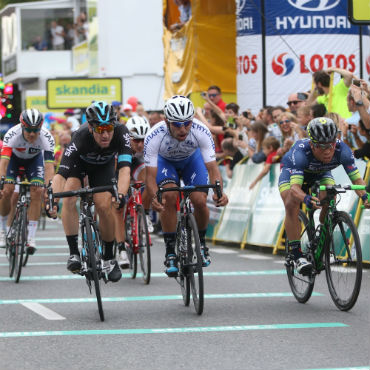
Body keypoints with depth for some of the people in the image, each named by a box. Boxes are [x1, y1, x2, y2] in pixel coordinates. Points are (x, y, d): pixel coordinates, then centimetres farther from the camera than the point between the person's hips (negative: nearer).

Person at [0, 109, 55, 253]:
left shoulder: (47, 137, -36)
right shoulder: (12, 134, -39)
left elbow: (49, 166, -42)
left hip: (34, 158, 1)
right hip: (14, 156, -1)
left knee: (37, 192, -19)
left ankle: (31, 237, -12)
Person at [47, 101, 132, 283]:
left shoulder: (121, 133, -37)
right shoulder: (80, 137, -40)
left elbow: (124, 168, -45)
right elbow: (61, 174, -44)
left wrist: (121, 195, -63)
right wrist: (52, 201, -59)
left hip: (104, 165, 1)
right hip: (79, 162, -1)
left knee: (104, 207, -16)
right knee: (68, 198, -25)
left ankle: (109, 258, 4)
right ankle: (74, 253, -16)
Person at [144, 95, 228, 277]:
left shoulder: (201, 132, -36)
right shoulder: (154, 136, -38)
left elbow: (212, 167, -34)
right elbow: (150, 175, -37)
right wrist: (154, 199, -57)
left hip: (192, 159, 1)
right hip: (165, 160, -1)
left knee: (200, 201, -18)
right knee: (169, 196, -27)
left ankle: (201, 242, 12)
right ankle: (170, 252, -14)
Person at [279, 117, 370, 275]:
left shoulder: (342, 150, -34)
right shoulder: (300, 153, -42)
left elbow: (357, 179, -33)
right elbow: (294, 187, -50)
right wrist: (306, 199, -72)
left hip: (320, 173, 3)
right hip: (291, 170, -3)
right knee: (292, 205, -28)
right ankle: (297, 256, -20)